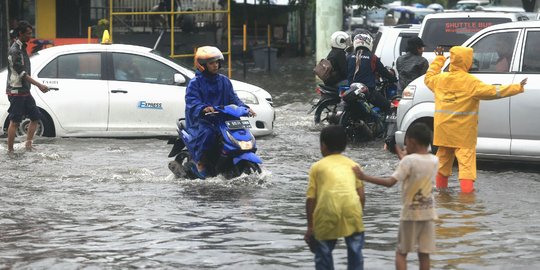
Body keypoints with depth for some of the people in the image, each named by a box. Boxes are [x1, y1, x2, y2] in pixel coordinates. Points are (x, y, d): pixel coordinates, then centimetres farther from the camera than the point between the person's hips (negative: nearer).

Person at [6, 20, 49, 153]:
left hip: (25, 91, 9)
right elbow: (22, 73, -21)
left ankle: (28, 144, 14)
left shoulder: (22, 48, 14)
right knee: (15, 121, -7)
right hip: (16, 91, -9)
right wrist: (39, 85, -24)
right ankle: (10, 150, -3)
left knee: (36, 117, 9)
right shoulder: (14, 51, -16)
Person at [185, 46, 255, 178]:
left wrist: (244, 107, -7)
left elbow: (233, 98, 13)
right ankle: (199, 162, -19)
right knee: (207, 132, -36)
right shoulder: (195, 82, -2)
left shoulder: (224, 81, 17)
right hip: (201, 119, -5)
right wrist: (203, 108, -37)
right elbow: (191, 100, -16)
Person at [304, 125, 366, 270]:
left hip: (328, 209, -1)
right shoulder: (352, 164, 23)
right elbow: (361, 195, 13)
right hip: (351, 208, 1)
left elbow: (311, 198, 10)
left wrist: (310, 227, 13)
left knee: (323, 254, 12)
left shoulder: (317, 166, 18)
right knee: (355, 253, 13)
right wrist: (358, 216, 23)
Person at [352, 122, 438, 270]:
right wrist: (402, 155, 25)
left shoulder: (408, 161, -15)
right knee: (424, 254, 7)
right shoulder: (434, 160, 2)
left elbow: (390, 182, -22)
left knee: (401, 253, 7)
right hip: (428, 212, 5)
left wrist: (364, 177, -18)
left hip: (410, 213, -4)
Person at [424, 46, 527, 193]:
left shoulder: (440, 79, 2)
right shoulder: (471, 82, -13)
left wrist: (439, 59, 35)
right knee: (466, 155, -5)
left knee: (444, 154, 17)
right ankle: (467, 185, -12)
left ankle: (441, 183, 24)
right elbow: (493, 92, -14)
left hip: (443, 128, 5)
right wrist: (517, 88, -9)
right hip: (463, 131, -5)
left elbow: (428, 78, 25)